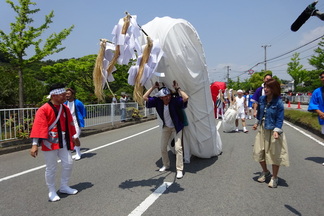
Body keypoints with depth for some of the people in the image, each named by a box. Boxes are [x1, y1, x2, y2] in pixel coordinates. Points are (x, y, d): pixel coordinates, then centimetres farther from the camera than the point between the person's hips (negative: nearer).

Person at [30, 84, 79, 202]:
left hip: (63, 142, 6)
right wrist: (35, 144, -24)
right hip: (50, 143, -6)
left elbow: (69, 124, 16)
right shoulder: (44, 109, -14)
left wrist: (74, 137, 20)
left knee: (68, 163, 9)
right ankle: (52, 192, 23)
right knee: (51, 168, 5)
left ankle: (64, 186, 29)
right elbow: (38, 127, -19)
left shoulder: (65, 109, 6)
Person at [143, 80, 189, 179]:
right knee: (163, 148, 13)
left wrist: (177, 88, -34)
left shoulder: (175, 101, -27)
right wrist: (153, 87, -19)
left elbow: (186, 98, -43)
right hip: (166, 127, 5)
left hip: (176, 127, -4)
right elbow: (145, 97, -16)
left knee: (178, 148, -13)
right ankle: (166, 165, 35)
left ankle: (179, 170, -2)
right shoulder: (158, 101, -16)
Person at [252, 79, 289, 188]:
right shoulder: (262, 99, -1)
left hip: (273, 131, -5)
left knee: (275, 154, 5)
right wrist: (257, 123, 19)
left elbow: (280, 119, -15)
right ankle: (265, 172, 37)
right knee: (259, 152, 12)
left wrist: (276, 130, -25)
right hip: (262, 130, 6)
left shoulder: (278, 102, -17)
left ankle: (274, 178, 24)